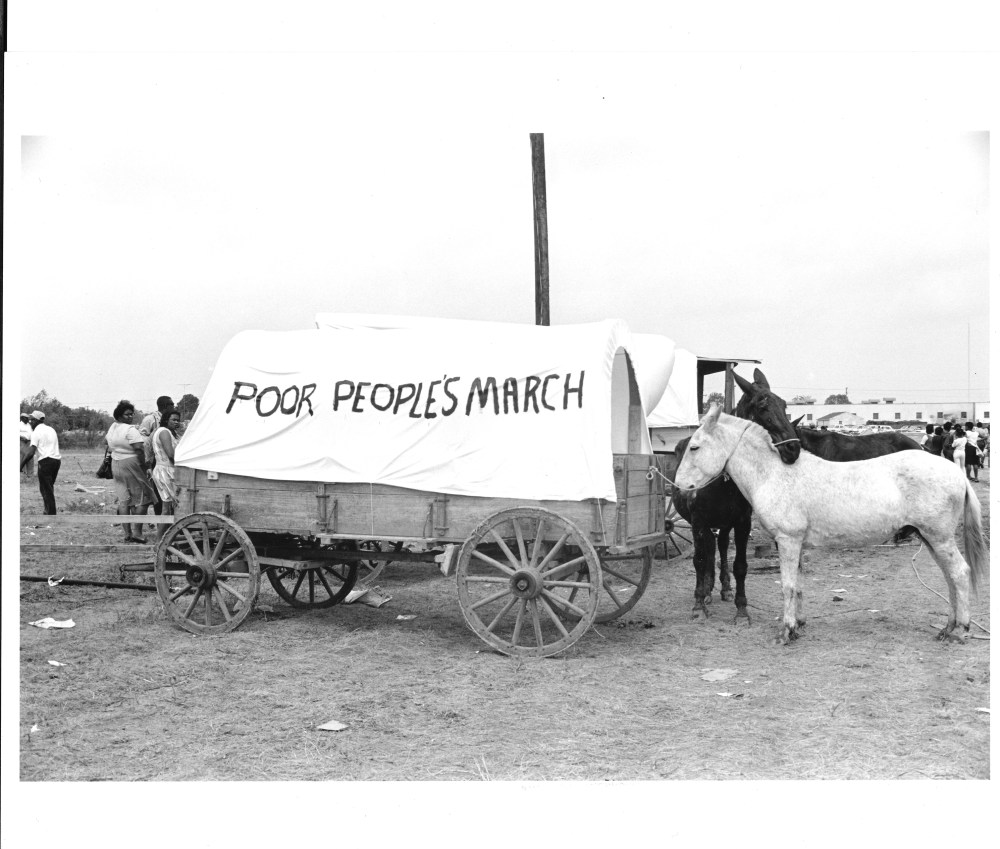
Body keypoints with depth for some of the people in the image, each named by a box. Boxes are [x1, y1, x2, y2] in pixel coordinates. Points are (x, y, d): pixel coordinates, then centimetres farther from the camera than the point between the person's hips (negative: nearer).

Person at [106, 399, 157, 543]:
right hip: (131, 464, -8)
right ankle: (136, 532, -5)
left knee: (123, 500, 8)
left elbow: (108, 444, 22)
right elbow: (139, 449, -21)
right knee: (142, 498, 0)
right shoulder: (131, 430, -15)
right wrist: (143, 464, -13)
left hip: (116, 465, 8)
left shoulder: (112, 428, 11)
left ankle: (127, 533, 9)